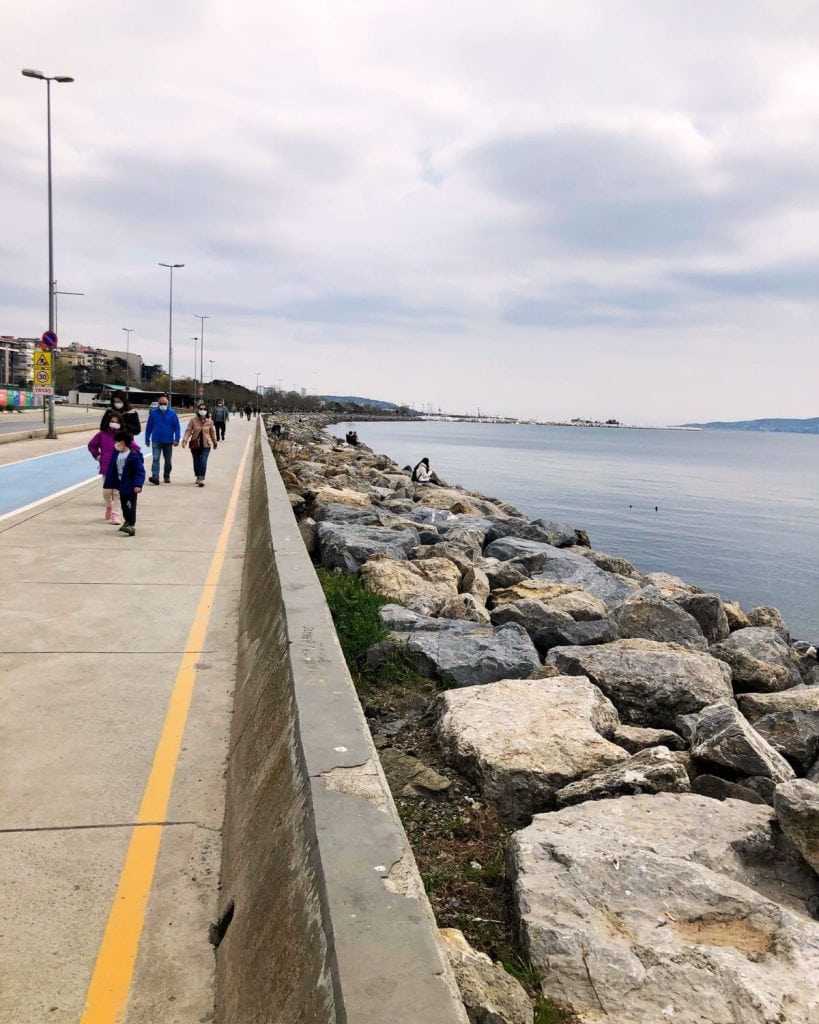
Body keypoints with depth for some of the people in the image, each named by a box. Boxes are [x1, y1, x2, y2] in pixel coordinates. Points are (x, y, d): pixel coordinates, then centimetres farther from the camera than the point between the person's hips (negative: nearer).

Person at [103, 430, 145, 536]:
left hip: (130, 486, -8)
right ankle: (128, 522, 32)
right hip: (121, 484, 8)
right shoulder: (116, 454, 6)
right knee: (124, 505, 17)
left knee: (130, 505, -11)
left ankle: (131, 525, -14)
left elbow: (140, 471, -18)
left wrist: (138, 485, -28)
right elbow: (112, 469, 13)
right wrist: (110, 483, 14)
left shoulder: (134, 456, -17)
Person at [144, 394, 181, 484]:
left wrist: (176, 439, -10)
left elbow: (177, 427, -2)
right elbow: (149, 426, 8)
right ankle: (155, 477, -21)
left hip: (168, 441, 1)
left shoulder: (172, 413, -2)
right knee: (155, 458, -14)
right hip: (156, 441, -1)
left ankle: (166, 476, 27)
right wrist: (147, 439, 8)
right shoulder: (153, 413, 1)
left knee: (168, 461, 11)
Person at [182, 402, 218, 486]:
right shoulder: (193, 420, -4)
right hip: (195, 444, 1)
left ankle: (201, 479, -16)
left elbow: (212, 432, 13)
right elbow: (188, 430, -8)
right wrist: (185, 440, -23)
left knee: (203, 462, -13)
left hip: (206, 445, -1)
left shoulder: (209, 421, 0)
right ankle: (198, 477, 33)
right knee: (196, 462, 12)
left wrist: (215, 442, 22)